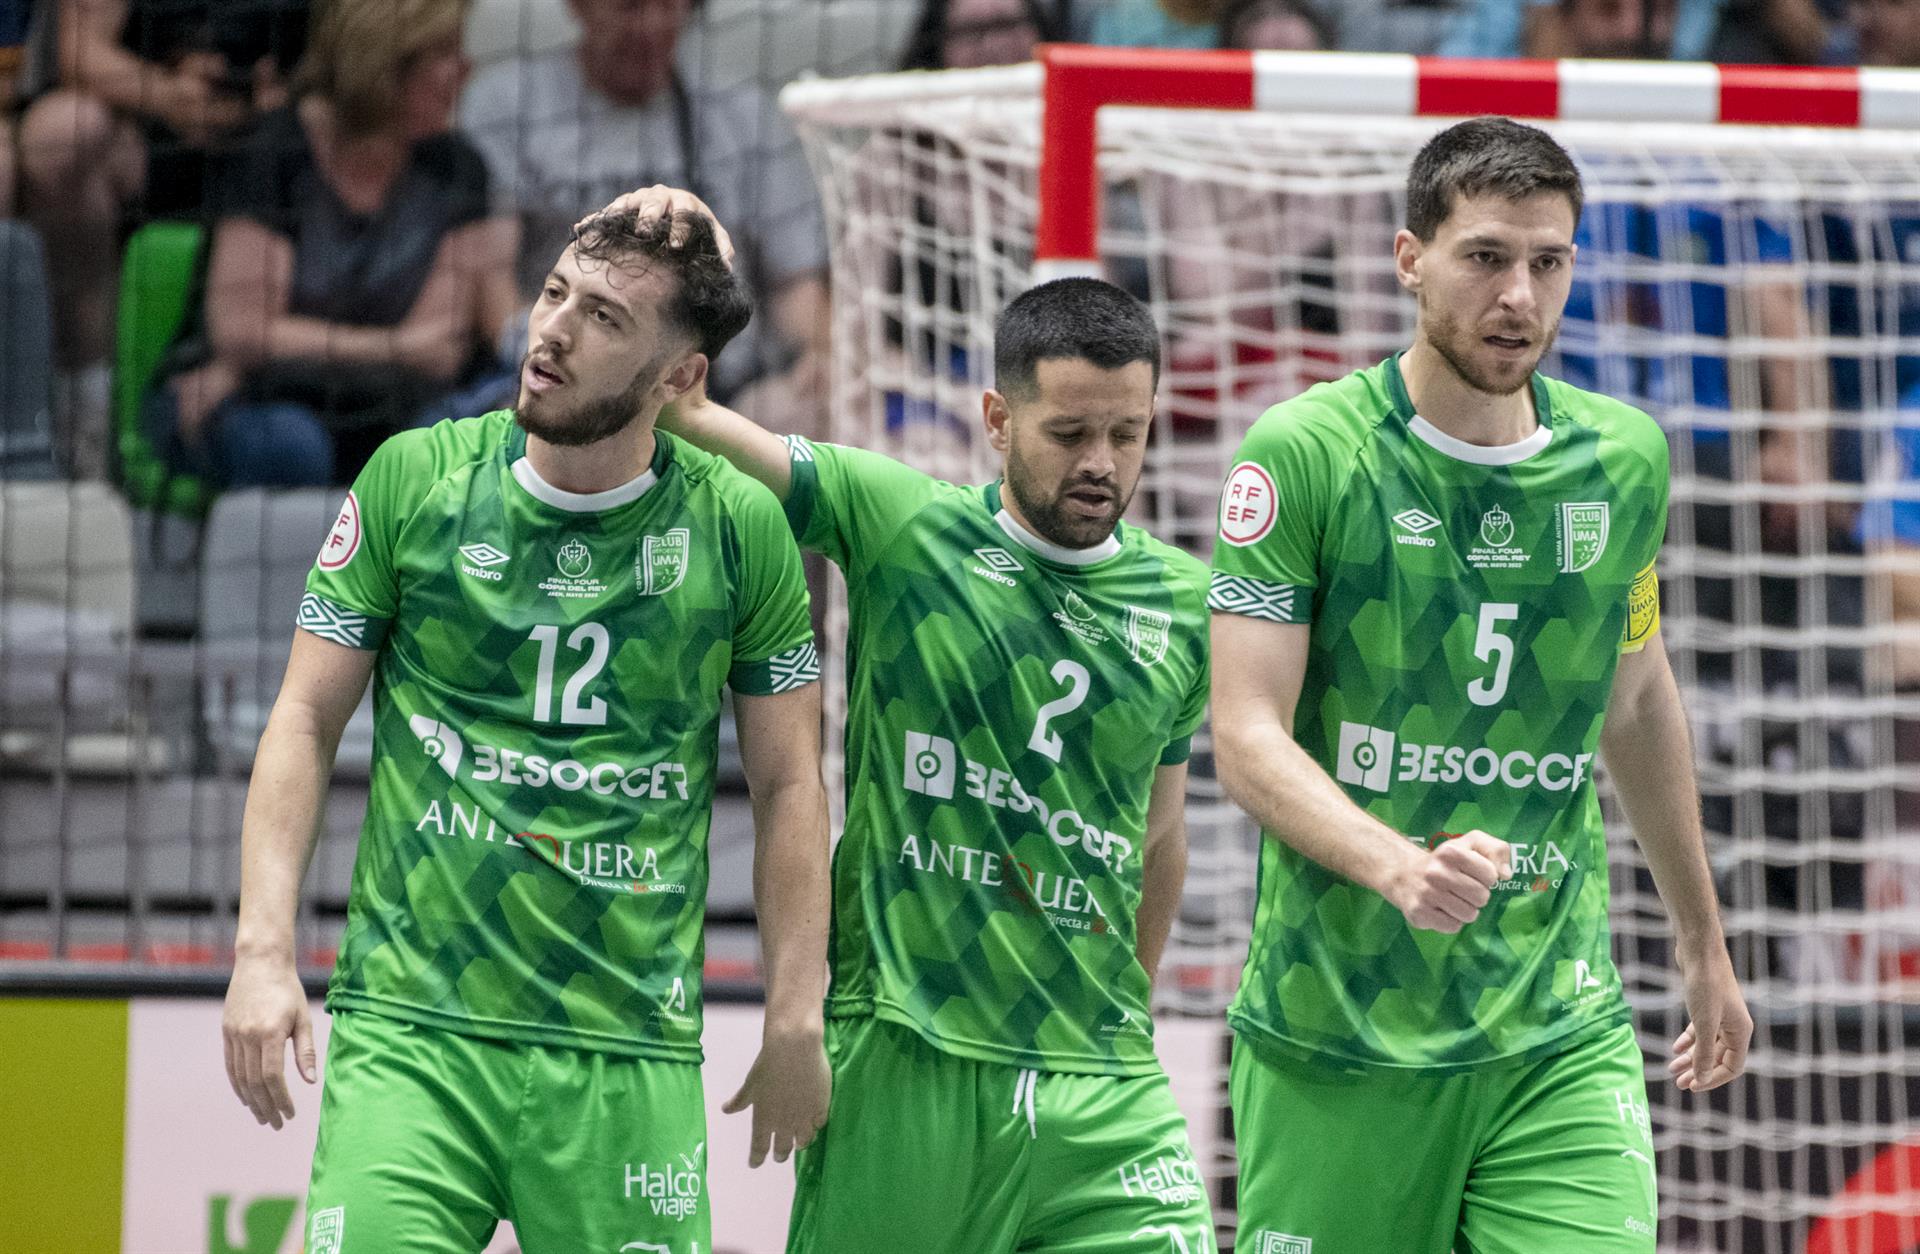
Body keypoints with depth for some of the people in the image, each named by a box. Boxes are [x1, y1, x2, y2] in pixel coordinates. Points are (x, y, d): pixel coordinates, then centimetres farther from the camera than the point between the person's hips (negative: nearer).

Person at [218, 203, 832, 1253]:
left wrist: (795, 1020, 5)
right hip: (410, 1026, -1)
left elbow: (787, 784, 9)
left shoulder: (739, 528, 2)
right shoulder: (413, 478, 2)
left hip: (632, 1054, 1)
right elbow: (306, 719, 6)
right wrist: (262, 950, -4)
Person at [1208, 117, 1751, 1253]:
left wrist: (1705, 945, 31)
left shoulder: (1624, 457, 7)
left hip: (1561, 1042, 3)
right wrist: (1399, 867, -29)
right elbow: (1248, 737, -12)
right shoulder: (1303, 456, -6)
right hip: (1336, 1036, -3)